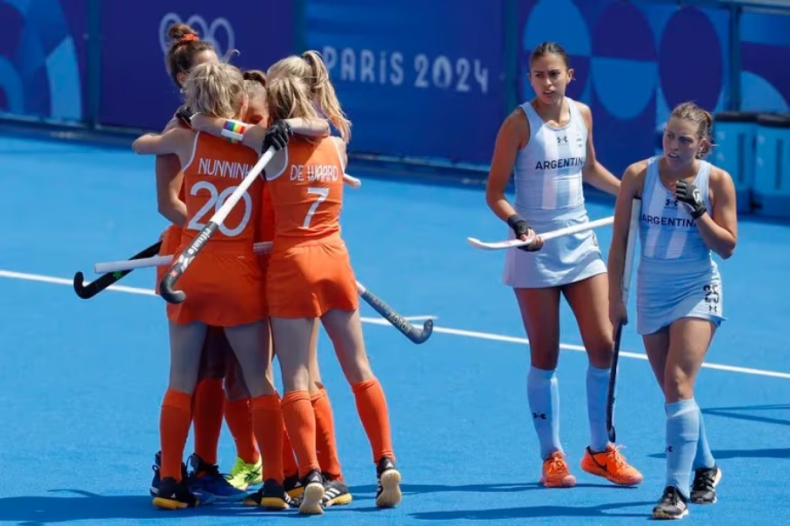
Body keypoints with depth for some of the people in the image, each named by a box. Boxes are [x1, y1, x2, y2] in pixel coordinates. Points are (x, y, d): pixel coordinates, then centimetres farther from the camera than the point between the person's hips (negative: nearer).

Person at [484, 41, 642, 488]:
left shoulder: (582, 114, 5)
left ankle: (600, 451, 13)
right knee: (545, 356, 1)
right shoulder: (520, 123, -9)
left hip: (581, 243, 4)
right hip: (535, 249, -4)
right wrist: (517, 223, -25)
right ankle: (552, 457, 10)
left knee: (603, 345, 0)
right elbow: (495, 191, -9)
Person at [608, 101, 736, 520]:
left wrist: (698, 211, -20)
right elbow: (619, 239, 1)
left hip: (697, 292, -3)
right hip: (653, 293, 3)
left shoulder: (717, 181, -8)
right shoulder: (639, 175, -5)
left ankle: (677, 491, -18)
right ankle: (705, 467, 33)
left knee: (678, 385, -16)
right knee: (672, 391, 10)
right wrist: (615, 297, 0)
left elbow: (726, 247, -5)